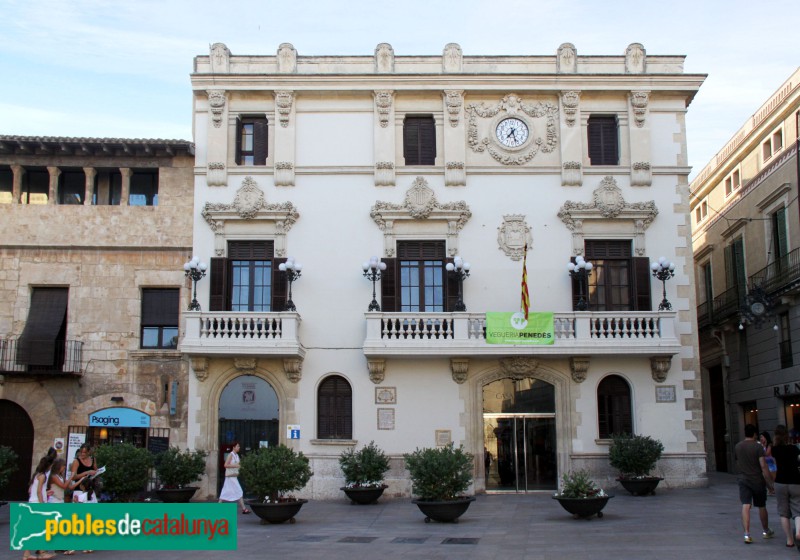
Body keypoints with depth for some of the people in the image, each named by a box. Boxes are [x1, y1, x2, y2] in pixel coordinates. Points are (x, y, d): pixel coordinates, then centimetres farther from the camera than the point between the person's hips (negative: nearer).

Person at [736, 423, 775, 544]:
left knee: (745, 506, -6)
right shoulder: (758, 446, -11)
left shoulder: (737, 447, 4)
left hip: (743, 480, 2)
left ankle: (747, 534, -19)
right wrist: (770, 482, -11)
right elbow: (763, 466, -16)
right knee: (761, 507, 15)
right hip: (757, 480, -2)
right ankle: (766, 531, 32)